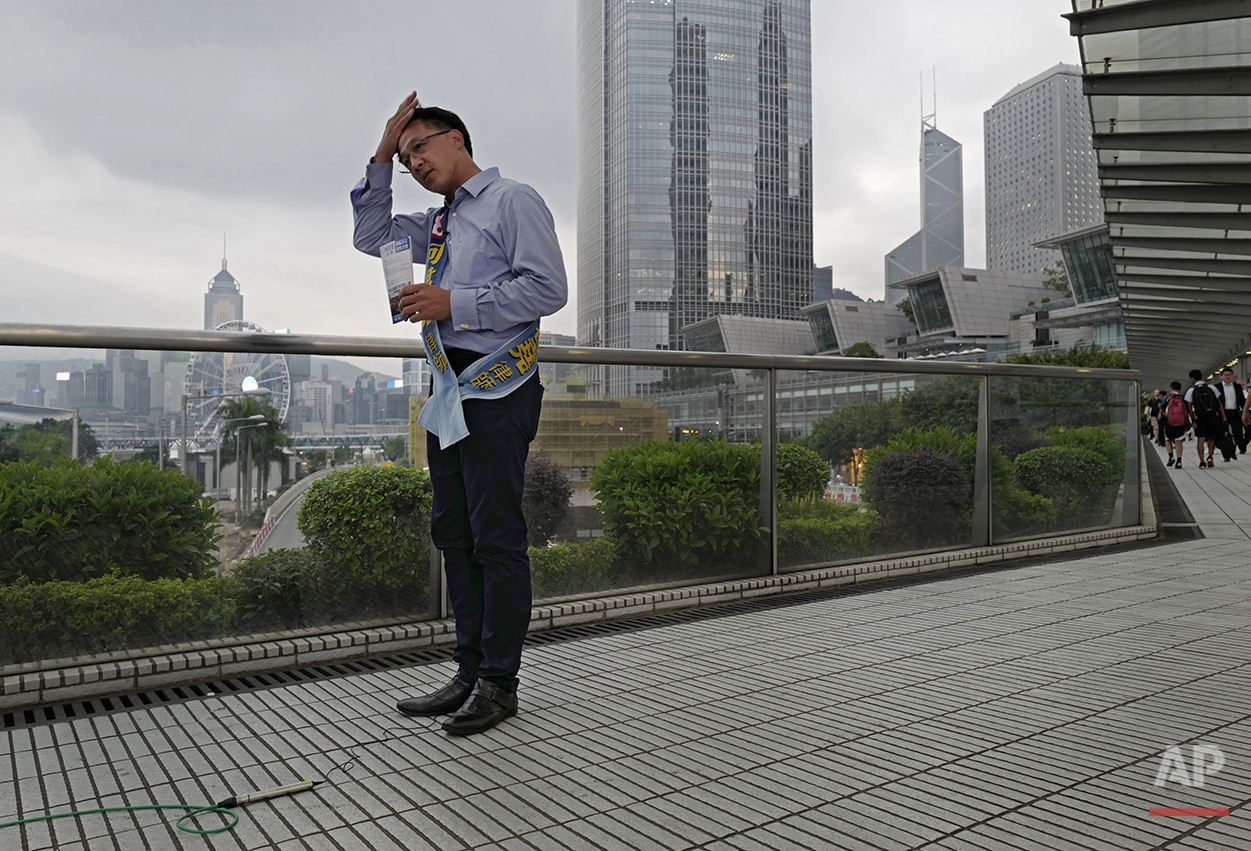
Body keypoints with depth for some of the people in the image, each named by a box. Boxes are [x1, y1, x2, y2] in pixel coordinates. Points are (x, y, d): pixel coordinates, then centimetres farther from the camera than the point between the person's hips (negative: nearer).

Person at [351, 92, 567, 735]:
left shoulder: (513, 201, -2)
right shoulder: (438, 222, 22)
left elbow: (547, 289, -12)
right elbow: (370, 236, 31)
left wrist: (454, 303, -14)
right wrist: (381, 158, 19)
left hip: (495, 389, -9)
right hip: (448, 391, 9)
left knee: (496, 537, -5)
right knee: (453, 534, 9)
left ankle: (498, 683, 6)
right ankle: (470, 674, 19)